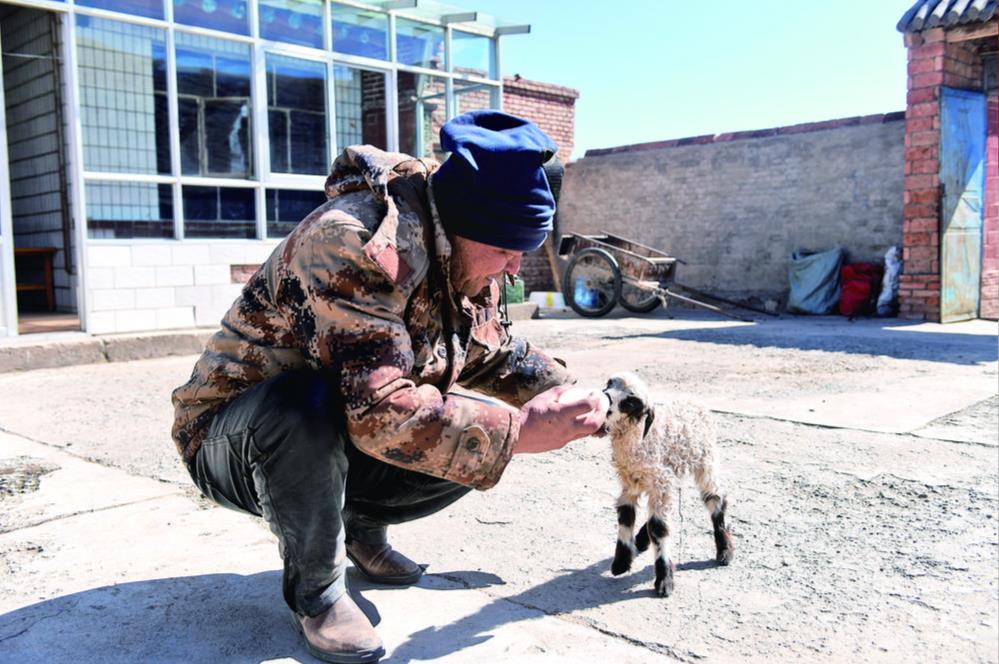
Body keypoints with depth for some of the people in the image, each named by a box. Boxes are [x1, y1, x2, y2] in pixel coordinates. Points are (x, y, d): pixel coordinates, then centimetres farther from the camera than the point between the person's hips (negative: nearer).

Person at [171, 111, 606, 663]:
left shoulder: (463, 254, -5)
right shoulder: (359, 244, -33)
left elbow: (492, 352, 11)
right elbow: (379, 411, -39)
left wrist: (567, 394, -5)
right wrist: (518, 432, -35)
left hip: (338, 440, 7)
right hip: (231, 441, -7)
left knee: (479, 434, -7)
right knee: (307, 406, -39)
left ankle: (361, 527, 17)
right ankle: (315, 591, -11)